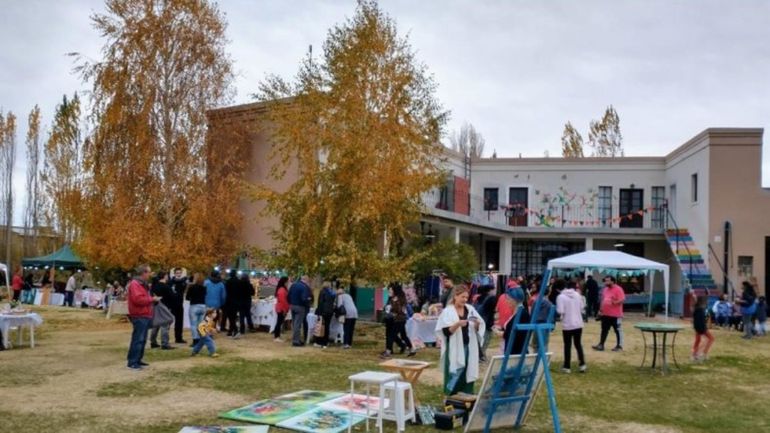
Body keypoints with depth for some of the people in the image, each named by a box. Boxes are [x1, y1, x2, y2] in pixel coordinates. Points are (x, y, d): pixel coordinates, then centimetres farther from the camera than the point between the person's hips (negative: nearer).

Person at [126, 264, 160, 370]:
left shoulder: (143, 284, 20)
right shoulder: (135, 284, -14)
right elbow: (138, 299, -25)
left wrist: (152, 298, 11)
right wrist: (152, 299, -16)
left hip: (145, 316, 11)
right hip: (139, 316, -11)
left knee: (142, 339, 13)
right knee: (138, 339, -11)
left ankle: (137, 360, 20)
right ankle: (132, 362, -9)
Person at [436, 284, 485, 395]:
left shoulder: (470, 309, 6)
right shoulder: (448, 311, -7)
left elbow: (478, 328, 9)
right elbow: (446, 331, -13)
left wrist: (477, 324, -13)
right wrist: (457, 324, -28)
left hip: (468, 347, 5)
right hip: (454, 348, -5)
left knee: (468, 372, 9)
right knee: (455, 373, -3)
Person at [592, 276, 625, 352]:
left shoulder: (618, 289, -13)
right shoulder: (605, 289, 12)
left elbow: (623, 300, -19)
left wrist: (615, 302, -33)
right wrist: (600, 309, 17)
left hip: (615, 315, -8)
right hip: (605, 314, 8)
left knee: (617, 330, 4)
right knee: (604, 330, 11)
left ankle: (619, 346, 13)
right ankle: (601, 345, 15)